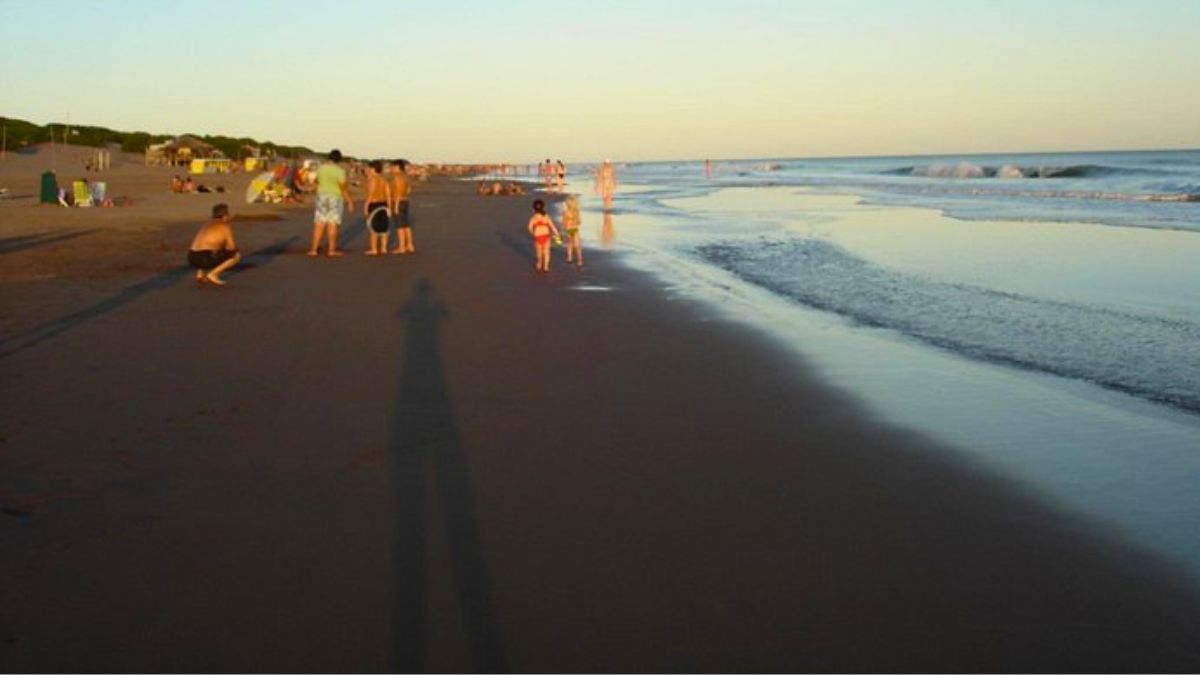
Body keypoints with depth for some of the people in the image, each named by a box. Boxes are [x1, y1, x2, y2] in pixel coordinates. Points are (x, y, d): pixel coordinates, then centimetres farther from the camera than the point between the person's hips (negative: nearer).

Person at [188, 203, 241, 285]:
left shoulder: (208, 224, 25)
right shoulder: (225, 226, 2)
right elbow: (231, 247, -4)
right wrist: (225, 248, 17)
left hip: (192, 258, 7)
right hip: (206, 258, -7)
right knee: (236, 255, 7)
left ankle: (200, 274, 15)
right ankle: (213, 274, -5)